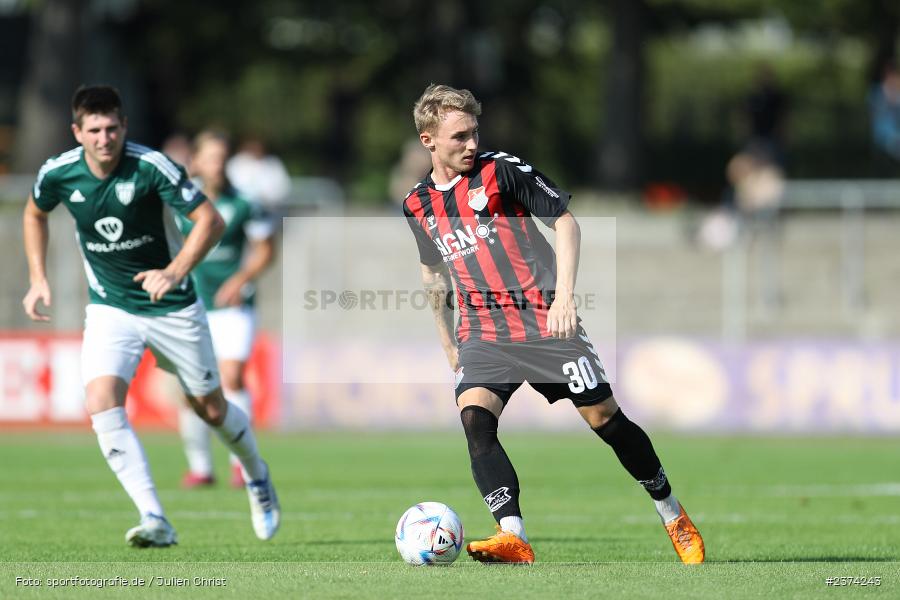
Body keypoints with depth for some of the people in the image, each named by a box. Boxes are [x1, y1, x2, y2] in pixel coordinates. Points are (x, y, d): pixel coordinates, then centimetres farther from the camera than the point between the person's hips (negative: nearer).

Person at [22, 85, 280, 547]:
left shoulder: (150, 167, -22)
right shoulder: (58, 174, -10)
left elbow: (210, 219, -20)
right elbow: (35, 214, 13)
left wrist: (175, 272, -33)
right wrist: (38, 279, 6)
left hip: (172, 306, -2)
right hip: (110, 309, 2)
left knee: (210, 409, 10)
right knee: (101, 403, -23)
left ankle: (257, 476, 44)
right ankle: (155, 521, -25)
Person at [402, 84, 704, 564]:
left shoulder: (501, 169, -5)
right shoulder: (418, 205, 8)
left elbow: (565, 220, -3)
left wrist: (564, 294, -13)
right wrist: (447, 342, 26)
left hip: (544, 321, -3)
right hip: (482, 333, 3)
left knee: (605, 418, -1)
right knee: (474, 417, -23)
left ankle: (673, 517, 19)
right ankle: (513, 538, -30)